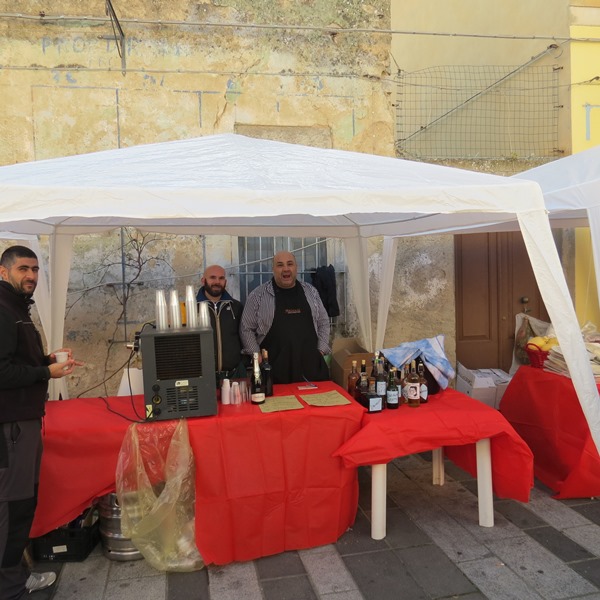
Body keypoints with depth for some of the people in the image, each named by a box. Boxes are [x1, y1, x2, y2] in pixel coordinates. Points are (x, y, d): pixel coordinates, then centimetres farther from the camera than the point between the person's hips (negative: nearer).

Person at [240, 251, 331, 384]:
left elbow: (323, 323, 15)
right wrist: (257, 356, -5)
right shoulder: (258, 295, -1)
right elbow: (247, 329, 2)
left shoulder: (311, 292, 9)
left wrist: (321, 351, 5)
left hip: (310, 366, 3)